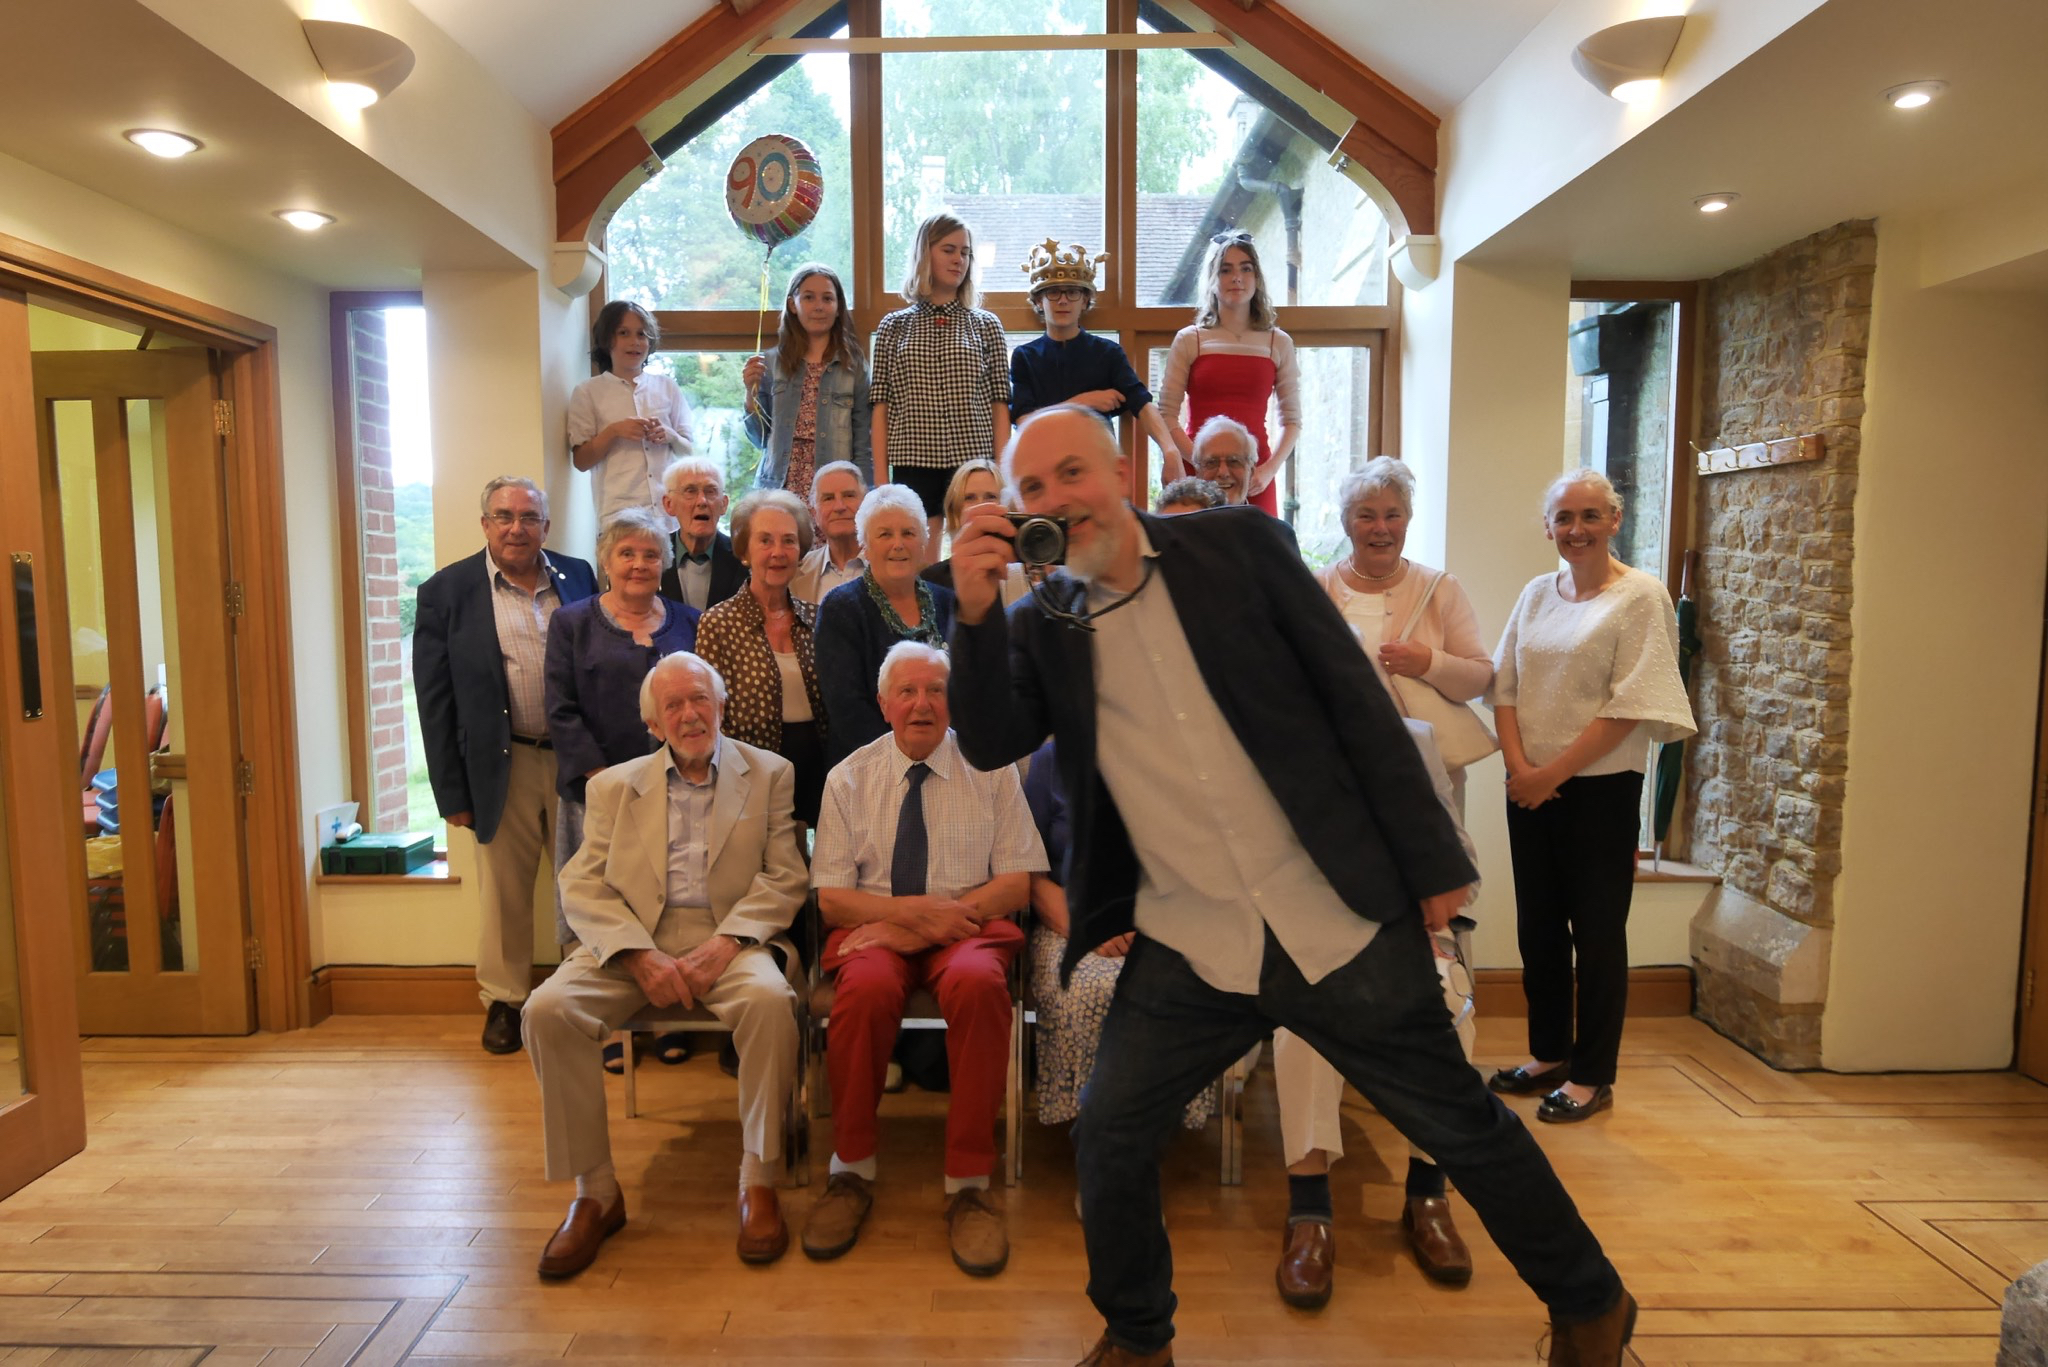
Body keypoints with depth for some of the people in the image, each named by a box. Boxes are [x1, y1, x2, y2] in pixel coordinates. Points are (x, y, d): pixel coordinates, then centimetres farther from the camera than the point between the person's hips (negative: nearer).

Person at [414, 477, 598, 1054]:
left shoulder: (578, 577, 4)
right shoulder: (447, 590, -2)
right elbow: (435, 699, -3)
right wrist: (452, 791, -6)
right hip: (503, 767, -1)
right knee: (504, 892, 11)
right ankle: (504, 1000, 29)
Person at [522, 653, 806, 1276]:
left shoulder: (768, 774, 11)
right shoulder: (614, 785, 15)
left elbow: (784, 877, 3)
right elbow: (582, 885, 5)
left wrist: (724, 944, -14)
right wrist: (641, 955, -13)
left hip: (729, 939, -2)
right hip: (633, 942, 2)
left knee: (770, 1001, -33)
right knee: (547, 1010, -24)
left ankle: (757, 1185, -16)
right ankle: (594, 1193, -9)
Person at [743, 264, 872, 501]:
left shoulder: (854, 366, 2)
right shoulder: (773, 363, 5)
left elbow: (863, 447, 1)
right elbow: (759, 439, 10)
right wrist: (751, 393, -3)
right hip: (778, 489, 1)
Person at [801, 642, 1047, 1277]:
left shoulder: (991, 771, 7)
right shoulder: (849, 779, 8)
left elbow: (1016, 883, 0)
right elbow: (831, 898, 1)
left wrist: (940, 921, -14)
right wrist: (914, 910, -16)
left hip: (970, 926, 0)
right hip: (875, 927, 1)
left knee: (978, 983, -35)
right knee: (866, 988, -34)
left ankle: (969, 1186, -22)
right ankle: (852, 1172, -13)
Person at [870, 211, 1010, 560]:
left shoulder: (986, 325, 10)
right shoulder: (894, 327, 10)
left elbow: (1000, 405, 6)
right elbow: (881, 406, 7)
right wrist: (880, 478, 0)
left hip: (974, 464, 0)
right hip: (914, 464, 0)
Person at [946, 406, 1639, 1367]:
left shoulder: (1234, 545, -3)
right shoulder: (1042, 624, 4)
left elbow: (1354, 696, -3)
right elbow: (989, 746, -6)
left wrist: (1433, 861, -4)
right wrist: (974, 610, -18)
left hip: (1342, 924, -1)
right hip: (1187, 952, 2)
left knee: (1462, 1126, 11)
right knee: (1107, 1140, -1)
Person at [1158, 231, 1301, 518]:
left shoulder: (1279, 343, 10)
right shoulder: (1188, 340, 5)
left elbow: (1292, 420, 9)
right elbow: (1166, 417, -1)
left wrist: (1269, 469, -8)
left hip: (1255, 480, 1)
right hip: (1196, 476, -1)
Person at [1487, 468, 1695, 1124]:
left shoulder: (1641, 597, -7)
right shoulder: (1536, 593, 10)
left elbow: (1629, 708, -14)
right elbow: (1504, 686, 7)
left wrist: (1551, 772, -15)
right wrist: (1519, 766, -8)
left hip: (1600, 789, -5)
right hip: (1529, 789, 5)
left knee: (1596, 933, 4)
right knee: (1537, 927, 13)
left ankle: (1591, 1075, 17)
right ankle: (1548, 1053, 29)